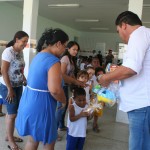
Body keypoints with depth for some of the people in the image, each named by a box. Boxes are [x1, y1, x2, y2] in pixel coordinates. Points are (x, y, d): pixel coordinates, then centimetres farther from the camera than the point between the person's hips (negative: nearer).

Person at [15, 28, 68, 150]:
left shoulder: (39, 56, 10)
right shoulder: (53, 61, -21)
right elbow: (55, 90, -30)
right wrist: (64, 100, -9)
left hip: (30, 102, 9)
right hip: (40, 106, -9)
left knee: (32, 140, 25)